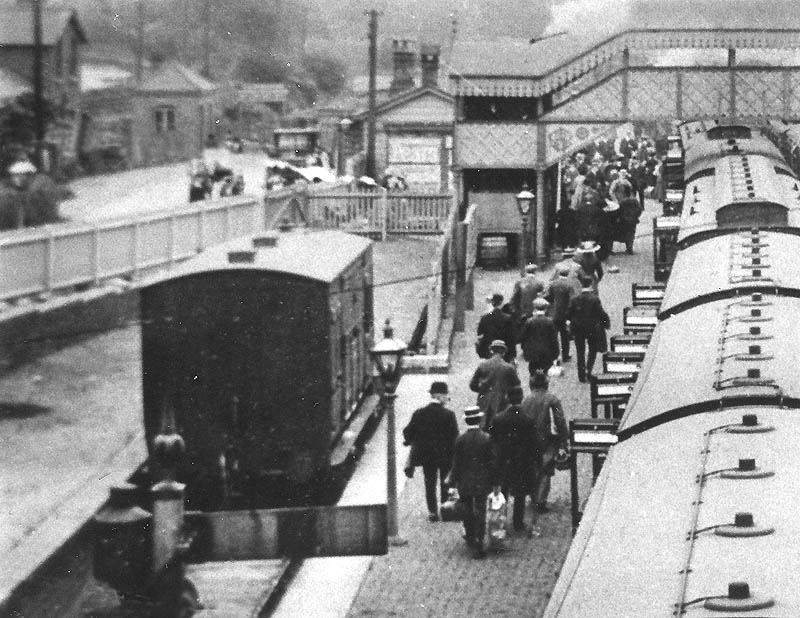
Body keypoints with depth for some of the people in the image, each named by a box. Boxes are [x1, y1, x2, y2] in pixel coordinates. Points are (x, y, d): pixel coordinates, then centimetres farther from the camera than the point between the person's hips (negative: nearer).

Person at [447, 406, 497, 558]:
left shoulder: (460, 440, -10)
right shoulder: (487, 438, -11)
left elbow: (456, 463, -5)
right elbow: (492, 462, -7)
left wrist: (452, 480, 6)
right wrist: (494, 482, 2)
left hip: (464, 482, 1)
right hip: (482, 481, -1)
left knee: (468, 511, 18)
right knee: (480, 511, 2)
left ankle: (470, 537, 32)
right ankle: (478, 544, -3)